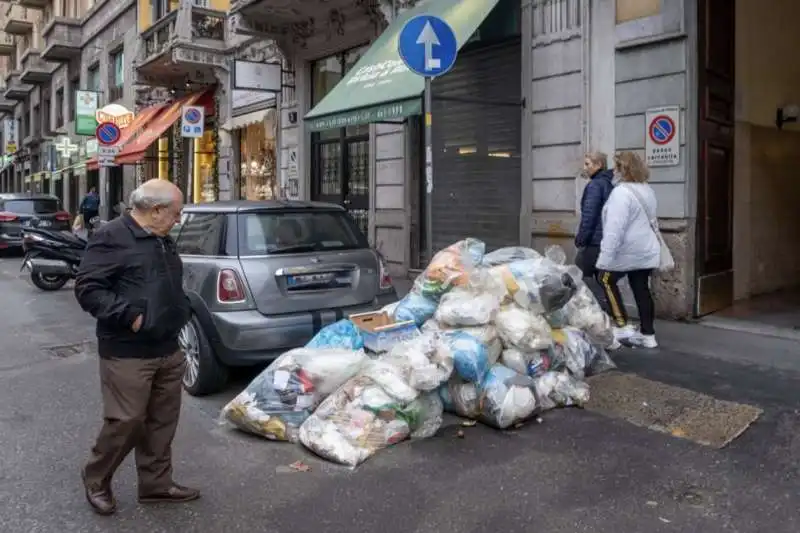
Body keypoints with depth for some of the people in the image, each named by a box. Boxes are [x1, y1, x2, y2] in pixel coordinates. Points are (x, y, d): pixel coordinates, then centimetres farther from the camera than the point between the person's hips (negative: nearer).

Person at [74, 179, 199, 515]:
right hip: (127, 354, -8)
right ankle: (96, 480, 24)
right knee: (126, 421, -1)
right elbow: (87, 288, -17)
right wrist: (129, 316, -22)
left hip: (167, 350, 9)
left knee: (162, 421, 14)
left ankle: (156, 483, 27)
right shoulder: (112, 236, -12)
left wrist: (183, 311, 12)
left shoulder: (162, 241, 15)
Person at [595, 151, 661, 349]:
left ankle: (622, 326, 4)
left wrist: (605, 257, -22)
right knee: (642, 290, 11)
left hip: (628, 251, -8)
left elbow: (615, 228, -23)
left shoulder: (621, 192, -17)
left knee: (607, 280, 8)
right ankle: (647, 334, 14)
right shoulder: (647, 191, 12)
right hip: (646, 251, 8)